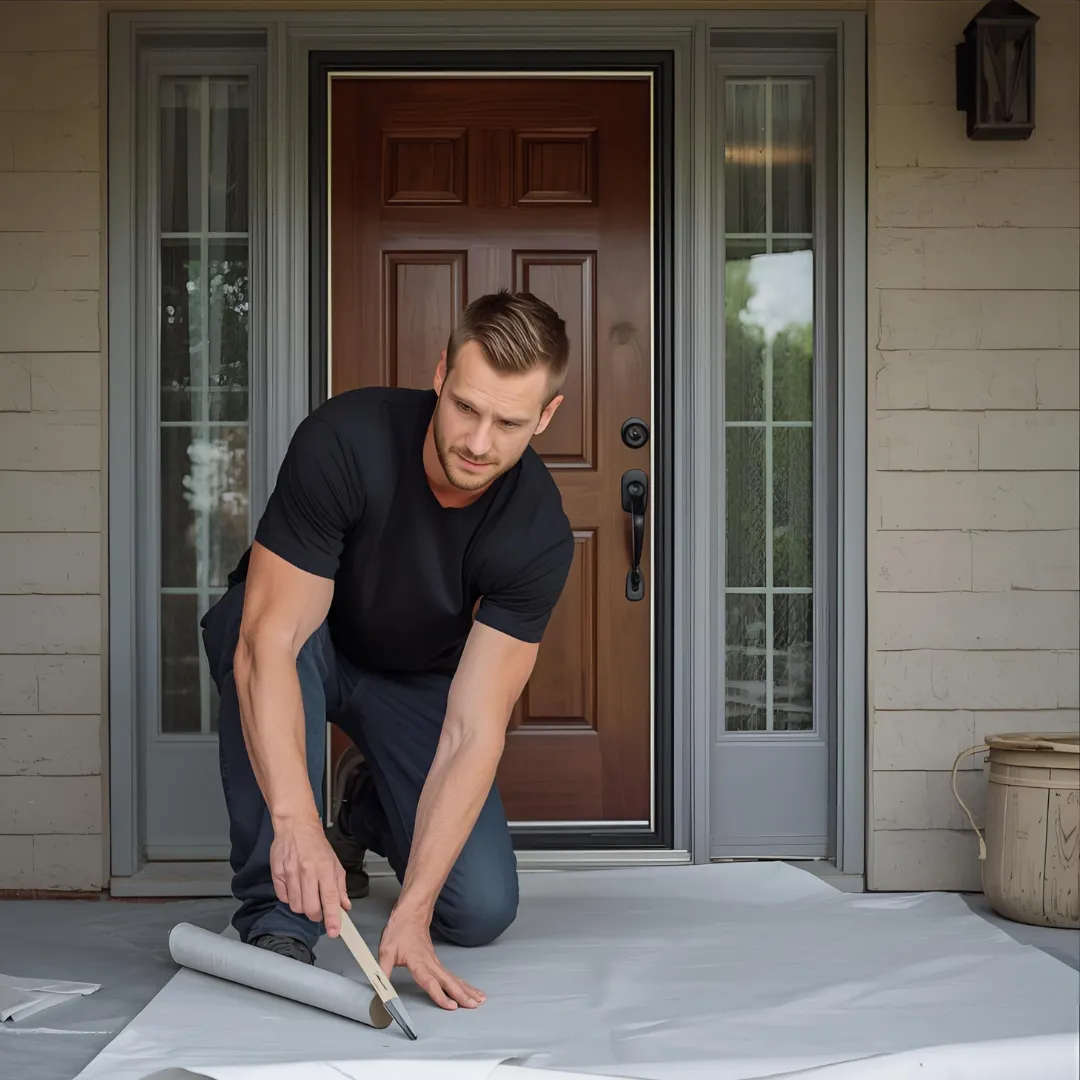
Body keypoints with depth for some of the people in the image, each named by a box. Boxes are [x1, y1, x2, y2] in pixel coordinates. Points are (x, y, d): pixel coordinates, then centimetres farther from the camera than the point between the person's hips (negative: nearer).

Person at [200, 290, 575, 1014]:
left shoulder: (539, 533, -27)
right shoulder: (346, 441, -34)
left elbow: (473, 730, -30)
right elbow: (269, 641, -39)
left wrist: (413, 910, -40)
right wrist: (295, 824, -51)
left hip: (418, 677, 2)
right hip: (295, 644, -2)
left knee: (481, 911, -13)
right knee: (264, 640, -40)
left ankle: (371, 811, 20)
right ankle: (277, 919, -26)